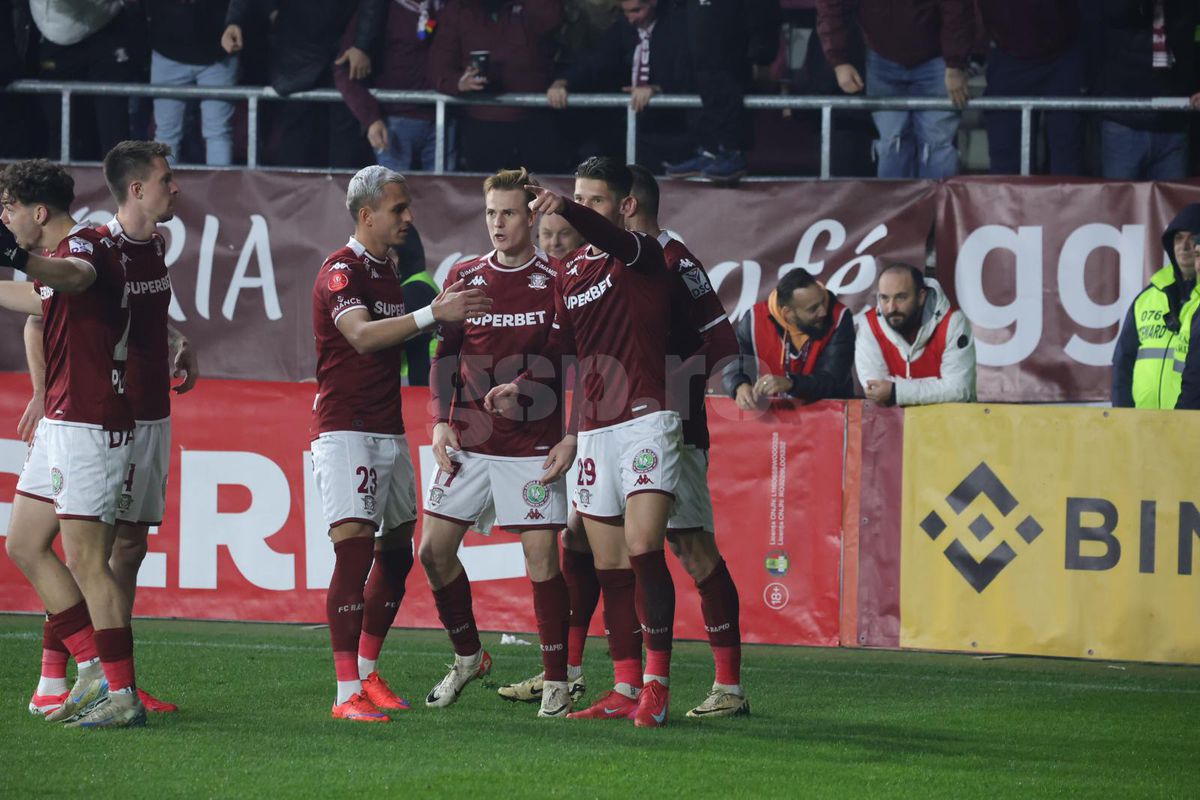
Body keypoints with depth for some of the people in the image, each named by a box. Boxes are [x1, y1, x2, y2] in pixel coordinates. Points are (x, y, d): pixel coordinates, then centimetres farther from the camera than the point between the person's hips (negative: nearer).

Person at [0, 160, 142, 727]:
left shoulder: (84, 244, -15)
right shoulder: (60, 255, 16)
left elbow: (75, 276, -42)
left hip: (90, 425, -11)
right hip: (60, 422, 11)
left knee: (85, 559, -10)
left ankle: (122, 696, -7)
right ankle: (93, 669, 14)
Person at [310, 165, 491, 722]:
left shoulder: (387, 272, 16)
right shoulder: (341, 271, -13)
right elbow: (362, 336, -29)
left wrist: (447, 313, 12)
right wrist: (433, 314, -38)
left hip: (389, 431, 9)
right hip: (344, 430, -9)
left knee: (397, 553, 12)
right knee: (355, 548, -16)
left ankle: (367, 673, 25)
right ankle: (347, 693, -18)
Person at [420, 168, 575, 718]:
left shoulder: (555, 283, -3)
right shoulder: (464, 277, 7)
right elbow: (446, 354, 13)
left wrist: (572, 436, -7)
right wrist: (441, 422, 2)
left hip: (534, 447, -4)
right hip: (468, 441, 4)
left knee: (542, 559, -8)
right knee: (434, 549, 3)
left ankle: (556, 683, 2)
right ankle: (468, 657, 23)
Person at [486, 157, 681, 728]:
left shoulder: (644, 254, -5)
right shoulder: (570, 273, 15)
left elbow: (610, 238, -28)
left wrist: (564, 209, -47)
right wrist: (521, 386, 4)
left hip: (645, 420, -7)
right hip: (593, 429, 7)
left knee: (643, 548, -18)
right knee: (607, 566, 6)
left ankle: (657, 681, -15)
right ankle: (626, 689, 11)